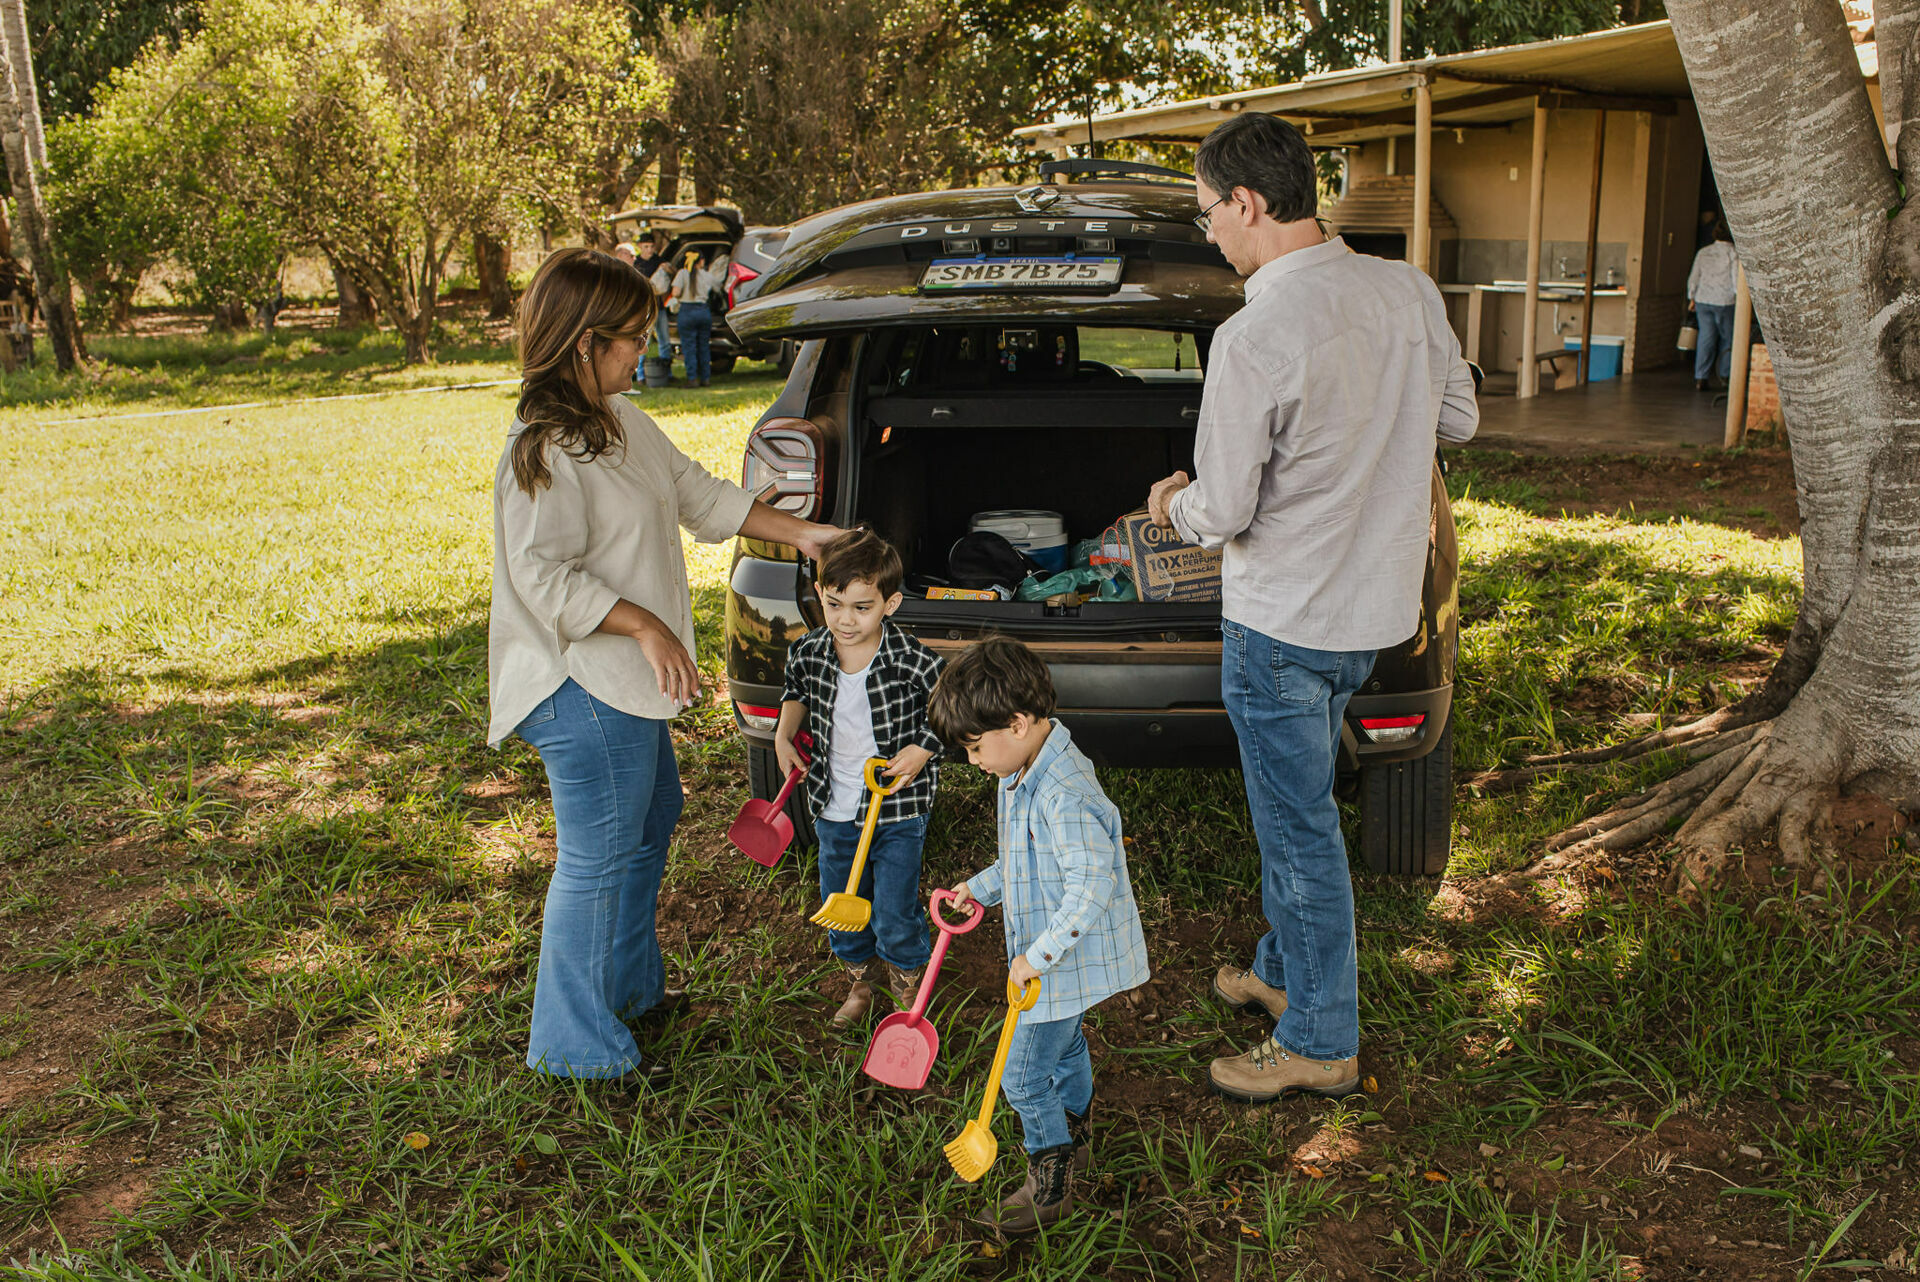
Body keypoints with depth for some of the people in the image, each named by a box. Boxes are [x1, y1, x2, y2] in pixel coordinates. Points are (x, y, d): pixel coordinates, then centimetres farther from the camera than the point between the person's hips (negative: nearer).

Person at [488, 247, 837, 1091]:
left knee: (650, 819, 24)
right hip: (584, 689, -11)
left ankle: (629, 984, 44)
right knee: (600, 856, 0)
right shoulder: (543, 451, -21)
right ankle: (577, 1044, 17)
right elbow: (544, 575, -25)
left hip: (627, 682, 11)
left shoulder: (622, 420, 9)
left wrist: (799, 533, 11)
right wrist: (646, 626, -28)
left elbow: (701, 495, 15)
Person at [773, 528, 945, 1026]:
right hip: (835, 807, 4)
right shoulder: (807, 653, -10)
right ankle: (859, 984, 45)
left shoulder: (913, 662, -22)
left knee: (895, 915, 3)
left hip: (897, 807, -4)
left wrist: (923, 748, -17)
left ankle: (907, 991, 32)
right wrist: (784, 733, 1)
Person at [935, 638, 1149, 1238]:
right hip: (1052, 953, 9)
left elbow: (1092, 886, -36)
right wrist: (980, 887, 8)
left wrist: (1038, 956, -31)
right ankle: (1074, 1136, 51)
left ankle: (1049, 1184, 22)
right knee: (1064, 1047, 29)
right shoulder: (1026, 773, 0)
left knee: (1024, 1075, 3)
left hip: (1063, 962, -9)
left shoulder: (1063, 795, -33)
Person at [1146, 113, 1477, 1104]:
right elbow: (1458, 418, 12)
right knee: (1291, 804, 24)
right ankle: (1284, 968, 42)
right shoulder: (1409, 292, -2)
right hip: (1379, 601, 8)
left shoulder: (1253, 338, -25)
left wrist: (1171, 503, 2)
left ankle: (1318, 1043, 22)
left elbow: (1223, 515, -20)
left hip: (1284, 621, -8)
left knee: (1299, 826, 6)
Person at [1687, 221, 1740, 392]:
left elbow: (1693, 277, 9)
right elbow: (1737, 280, -10)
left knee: (1706, 337, 6)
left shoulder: (1703, 252, 6)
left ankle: (1700, 378, 0)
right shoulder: (1733, 254, -8)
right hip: (1724, 301, -4)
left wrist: (1691, 298, 18)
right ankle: (1725, 375, 18)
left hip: (1702, 300, 4)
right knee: (1727, 338, 11)